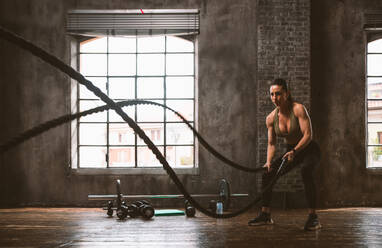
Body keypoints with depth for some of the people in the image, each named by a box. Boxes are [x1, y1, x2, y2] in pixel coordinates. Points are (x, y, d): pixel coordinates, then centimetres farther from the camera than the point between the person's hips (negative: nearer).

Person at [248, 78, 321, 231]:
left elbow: (308, 134, -27)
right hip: (291, 151, 6)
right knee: (267, 174, -5)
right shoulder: (271, 118, -6)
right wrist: (269, 162, -16)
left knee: (306, 172, -36)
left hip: (309, 150, -6)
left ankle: (313, 217, -31)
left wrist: (295, 151, -39)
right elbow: (271, 143, 0)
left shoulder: (298, 109, -22)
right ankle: (265, 215, 10)